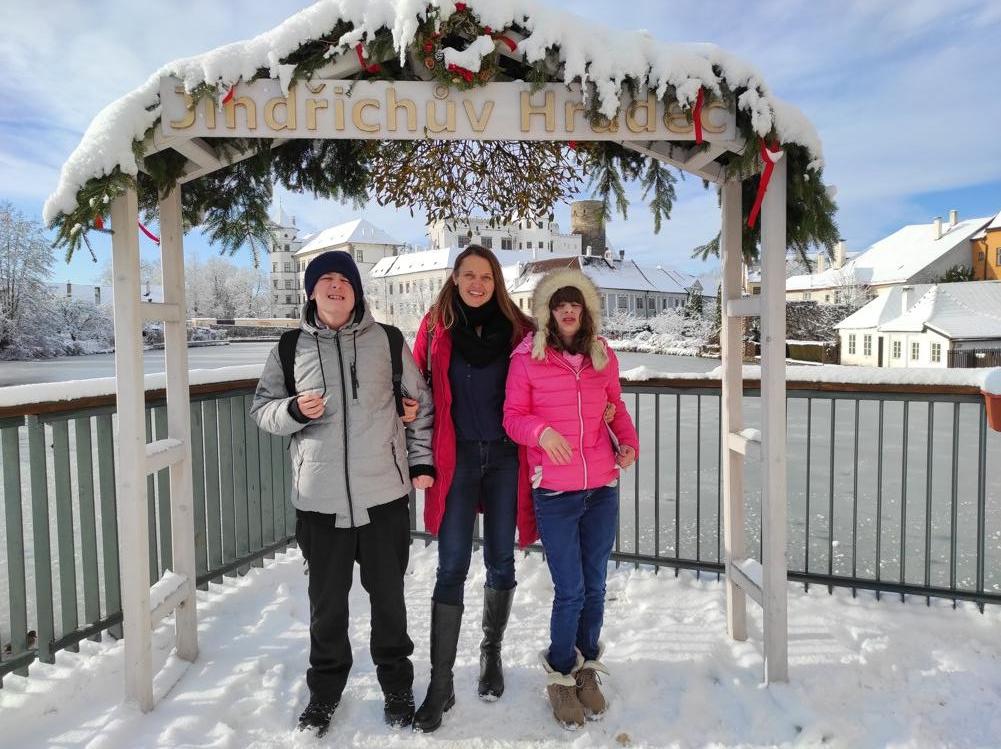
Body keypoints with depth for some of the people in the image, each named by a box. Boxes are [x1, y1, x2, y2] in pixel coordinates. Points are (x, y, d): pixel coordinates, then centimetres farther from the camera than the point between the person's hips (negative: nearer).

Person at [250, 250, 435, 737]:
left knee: (388, 595, 14)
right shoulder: (291, 347, 3)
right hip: (320, 497, 1)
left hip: (384, 493, 0)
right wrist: (294, 410, -12)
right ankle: (324, 690, 36)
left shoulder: (387, 341, 1)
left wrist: (421, 460, 4)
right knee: (327, 601, 13)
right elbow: (262, 408, 9)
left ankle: (397, 685, 35)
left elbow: (420, 403, 9)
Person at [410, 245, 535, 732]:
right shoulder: (435, 327, 1)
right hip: (456, 457, -1)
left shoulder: (516, 329, 1)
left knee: (500, 561, 12)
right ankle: (440, 684, 8)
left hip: (505, 457, 1)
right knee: (452, 569, -2)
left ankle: (491, 652, 34)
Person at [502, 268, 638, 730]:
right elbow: (512, 417, -2)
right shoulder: (527, 358, -5)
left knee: (594, 586, 12)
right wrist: (541, 432, -21)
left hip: (603, 488, 4)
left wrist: (629, 442, 0)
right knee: (570, 591, 1)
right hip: (554, 492, -3)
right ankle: (560, 677, 26)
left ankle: (587, 670, 35)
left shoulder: (603, 356, 5)